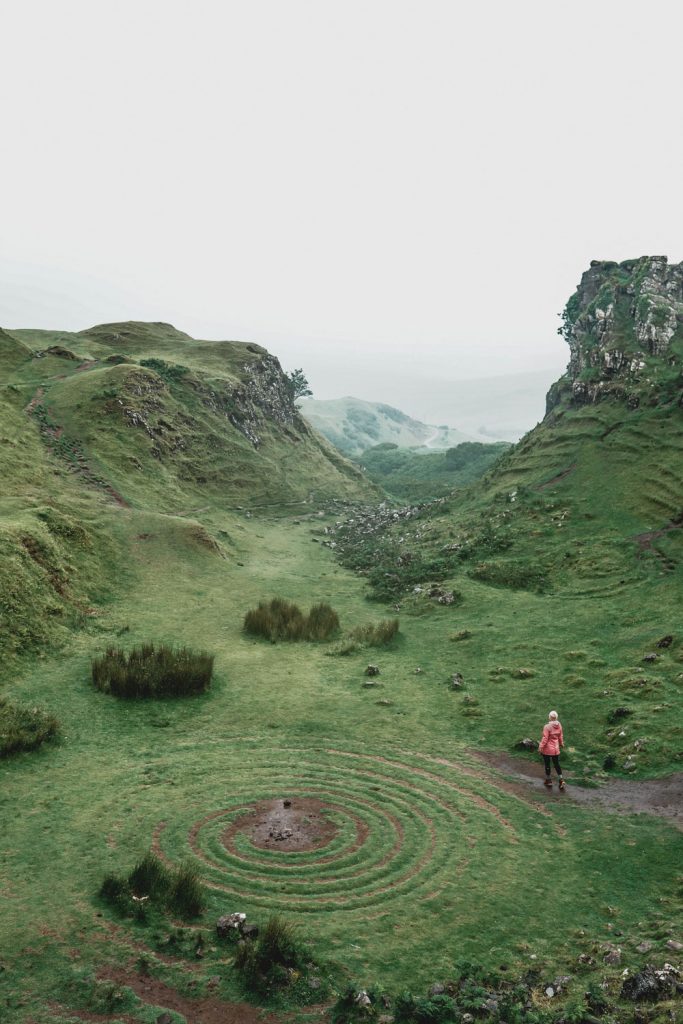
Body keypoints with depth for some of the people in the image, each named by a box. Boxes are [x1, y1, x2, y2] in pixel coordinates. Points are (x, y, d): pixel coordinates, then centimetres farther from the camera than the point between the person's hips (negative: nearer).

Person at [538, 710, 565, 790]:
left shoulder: (547, 726, -21)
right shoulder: (559, 726, -4)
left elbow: (545, 738, -20)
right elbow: (560, 736, 9)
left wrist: (540, 747, -12)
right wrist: (561, 744, 27)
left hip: (547, 749, -5)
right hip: (556, 749, 5)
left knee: (547, 765, 11)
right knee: (557, 764, 14)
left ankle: (548, 780, 22)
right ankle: (561, 780, 5)